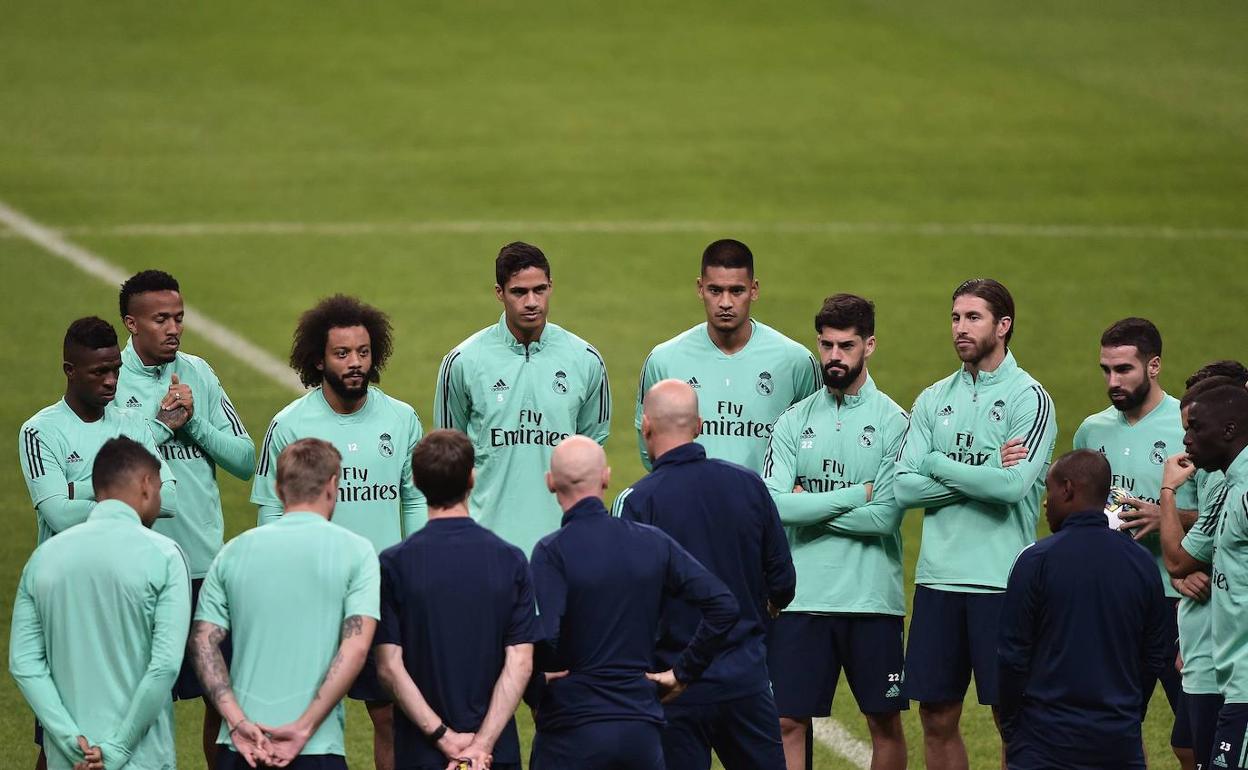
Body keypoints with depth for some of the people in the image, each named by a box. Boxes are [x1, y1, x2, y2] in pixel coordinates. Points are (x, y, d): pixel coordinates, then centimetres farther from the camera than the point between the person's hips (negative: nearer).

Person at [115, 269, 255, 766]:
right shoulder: (110, 380, -5)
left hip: (207, 564, 4)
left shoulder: (198, 373, 8)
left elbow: (244, 460, 7)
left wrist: (193, 421, -7)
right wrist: (163, 422, -14)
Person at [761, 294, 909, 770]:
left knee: (885, 722, 7)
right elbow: (773, 505, -8)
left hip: (873, 599, -2)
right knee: (788, 722, 0)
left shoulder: (892, 421, -2)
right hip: (802, 598, 2)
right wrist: (856, 495, -10)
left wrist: (810, 507, -7)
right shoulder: (793, 423, 6)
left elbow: (886, 516, -12)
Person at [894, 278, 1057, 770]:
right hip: (938, 579, 5)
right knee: (937, 718, 7)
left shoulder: (1029, 398, -3)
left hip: (1001, 580, -5)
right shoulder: (933, 401, 12)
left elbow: (1012, 485, -17)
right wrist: (982, 474, -8)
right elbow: (904, 488, 2)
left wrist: (937, 464, -6)